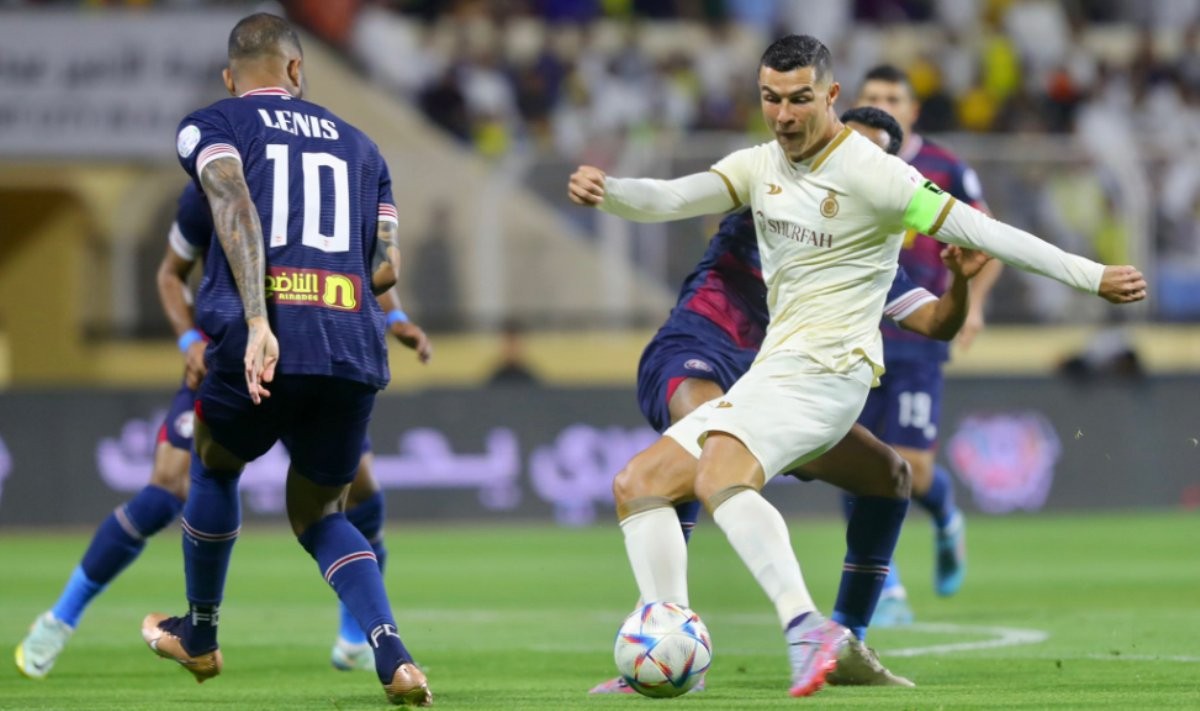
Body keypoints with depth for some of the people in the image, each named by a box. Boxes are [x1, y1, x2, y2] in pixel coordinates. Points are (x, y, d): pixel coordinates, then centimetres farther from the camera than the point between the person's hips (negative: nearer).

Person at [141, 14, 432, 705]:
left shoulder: (210, 125, 12)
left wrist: (258, 320, -18)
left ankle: (200, 636, 41)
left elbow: (236, 208, -8)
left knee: (215, 466, 28)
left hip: (264, 342, -3)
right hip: (355, 348, 3)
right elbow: (387, 267, 16)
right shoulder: (359, 145, 24)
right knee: (320, 514, 20)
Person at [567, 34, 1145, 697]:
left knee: (718, 478, -33)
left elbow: (979, 231, -12)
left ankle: (807, 628, -44)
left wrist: (1092, 276, -14)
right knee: (638, 484, 3)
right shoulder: (760, 165, 11)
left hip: (824, 372, -8)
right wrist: (606, 191, -23)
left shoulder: (870, 174, -11)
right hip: (772, 375, 8)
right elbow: (670, 199, -1)